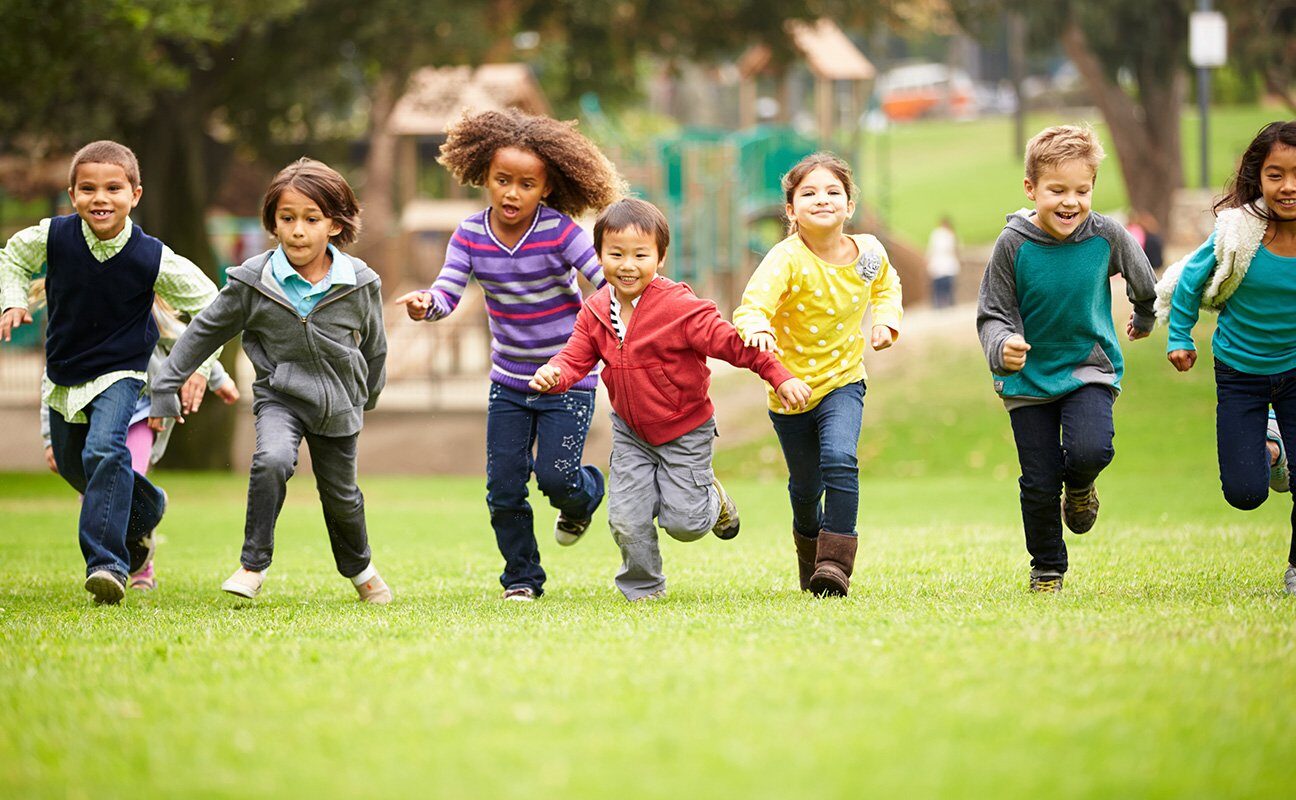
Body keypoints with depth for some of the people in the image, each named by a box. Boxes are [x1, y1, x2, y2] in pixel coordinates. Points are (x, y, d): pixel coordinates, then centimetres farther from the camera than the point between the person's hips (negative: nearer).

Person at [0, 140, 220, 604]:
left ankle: (107, 562, -27)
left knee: (104, 450, -28)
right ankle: (143, 510, 48)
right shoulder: (53, 237, -15)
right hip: (64, 373, 5)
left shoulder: (154, 260, -21)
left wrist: (200, 367, -10)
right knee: (71, 464, 19)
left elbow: (208, 306, -7)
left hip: (120, 371, -5)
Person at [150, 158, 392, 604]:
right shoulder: (254, 282, -13)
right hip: (280, 395, -2)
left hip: (338, 403, 2)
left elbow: (374, 348, 8)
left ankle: (358, 567, 43)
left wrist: (366, 398, 21)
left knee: (341, 496, 14)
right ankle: (253, 565, -19)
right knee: (272, 460, -30)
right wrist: (167, 387, -1)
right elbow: (205, 332, -2)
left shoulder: (360, 284, -10)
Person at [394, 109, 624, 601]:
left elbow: (609, 281, -21)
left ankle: (585, 495, 24)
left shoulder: (559, 231, -17)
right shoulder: (471, 235, -7)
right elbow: (448, 292, -14)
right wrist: (424, 304, -37)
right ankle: (521, 576, 20)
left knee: (555, 474, -13)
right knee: (504, 486, 1)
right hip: (509, 380, 4)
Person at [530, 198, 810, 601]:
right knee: (626, 521, -3)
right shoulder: (596, 312, -6)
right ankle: (643, 590, 20)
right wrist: (553, 374, -30)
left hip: (684, 430, -4)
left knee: (684, 523, -4)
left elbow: (732, 342, -22)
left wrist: (781, 378, -25)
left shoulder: (680, 307, -23)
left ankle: (712, 498, 32)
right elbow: (576, 358, -6)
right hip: (630, 431, 4)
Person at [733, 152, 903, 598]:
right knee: (806, 486, 14)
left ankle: (836, 563, -23)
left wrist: (886, 320, 0)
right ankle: (809, 542, 47)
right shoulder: (787, 259, -21)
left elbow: (885, 285, 18)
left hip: (842, 381, 1)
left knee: (840, 459, -26)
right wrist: (756, 328, -60)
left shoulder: (868, 253, -7)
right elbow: (754, 302, -38)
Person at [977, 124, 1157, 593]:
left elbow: (1143, 282, 11)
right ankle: (1047, 569, 24)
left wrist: (1144, 319, 29)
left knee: (1091, 450, -25)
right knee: (1039, 482, 1)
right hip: (1029, 377, 0)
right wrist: (1002, 346, -32)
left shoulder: (1106, 236, -12)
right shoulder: (1014, 246, -16)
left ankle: (1079, 486, 12)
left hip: (1090, 366, 0)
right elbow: (992, 315, -10)